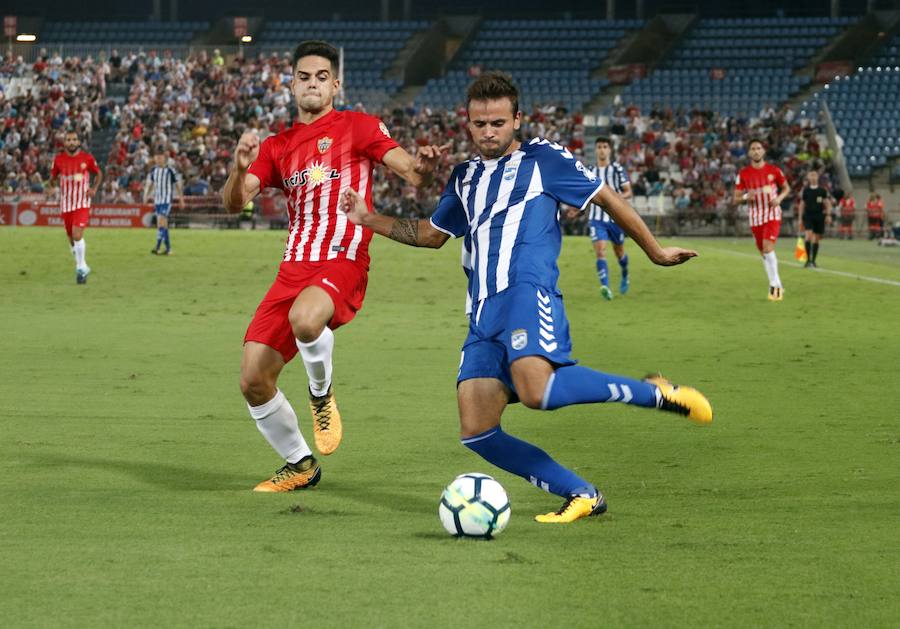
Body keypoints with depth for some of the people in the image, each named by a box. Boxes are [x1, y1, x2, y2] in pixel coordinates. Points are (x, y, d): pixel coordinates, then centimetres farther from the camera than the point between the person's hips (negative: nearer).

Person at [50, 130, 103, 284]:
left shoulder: (87, 158, -3)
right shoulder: (58, 159, 2)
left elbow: (99, 174, 12)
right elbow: (52, 178, 14)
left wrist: (94, 189, -2)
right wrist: (56, 183, -8)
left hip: (82, 202, -3)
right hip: (66, 203, 3)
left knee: (77, 235, -19)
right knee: (71, 238, 10)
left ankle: (80, 268, -9)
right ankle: (83, 267, 29)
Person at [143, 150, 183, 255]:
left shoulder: (170, 171, -6)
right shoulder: (153, 171, 8)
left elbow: (178, 185, 0)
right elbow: (149, 184, 16)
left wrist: (181, 200, 2)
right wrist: (146, 196, 3)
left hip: (167, 200, -6)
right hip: (157, 200, 6)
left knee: (161, 222, -18)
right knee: (163, 224, 8)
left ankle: (157, 247, -23)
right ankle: (168, 248, 15)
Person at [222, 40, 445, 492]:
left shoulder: (358, 127, 6)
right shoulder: (277, 147, 19)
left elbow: (409, 169, -5)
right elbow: (234, 202, 8)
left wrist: (423, 167, -30)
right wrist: (239, 168, -15)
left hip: (343, 262, -5)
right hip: (294, 267, 5)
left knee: (304, 318, -40)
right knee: (253, 381, -4)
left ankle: (321, 394, -8)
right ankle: (299, 464, 19)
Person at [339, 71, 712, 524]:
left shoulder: (542, 158, 7)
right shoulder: (465, 179, 24)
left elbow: (608, 199, 12)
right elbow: (432, 234, 38)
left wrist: (655, 251, 16)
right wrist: (369, 219, 28)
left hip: (527, 293, -7)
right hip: (483, 313, 7)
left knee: (537, 390, -34)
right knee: (476, 433, -8)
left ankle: (654, 393, -16)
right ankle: (582, 496, -1)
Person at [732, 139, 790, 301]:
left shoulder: (773, 170, -1)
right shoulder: (743, 174, 0)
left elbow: (786, 188, 12)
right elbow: (735, 199, 2)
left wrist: (779, 198, -9)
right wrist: (745, 197, -20)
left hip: (772, 214, -3)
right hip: (755, 217, 3)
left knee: (768, 247, -21)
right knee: (763, 252, 8)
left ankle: (775, 286, -15)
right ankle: (777, 286, 21)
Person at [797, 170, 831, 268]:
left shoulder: (822, 191, 7)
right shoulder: (806, 190, 7)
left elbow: (827, 204, 8)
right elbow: (801, 205, 12)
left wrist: (828, 215, -6)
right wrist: (800, 219, 9)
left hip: (819, 216, 1)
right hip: (808, 216, -1)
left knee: (816, 239, 6)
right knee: (809, 235, -21)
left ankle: (813, 261, 17)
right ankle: (808, 259, -18)